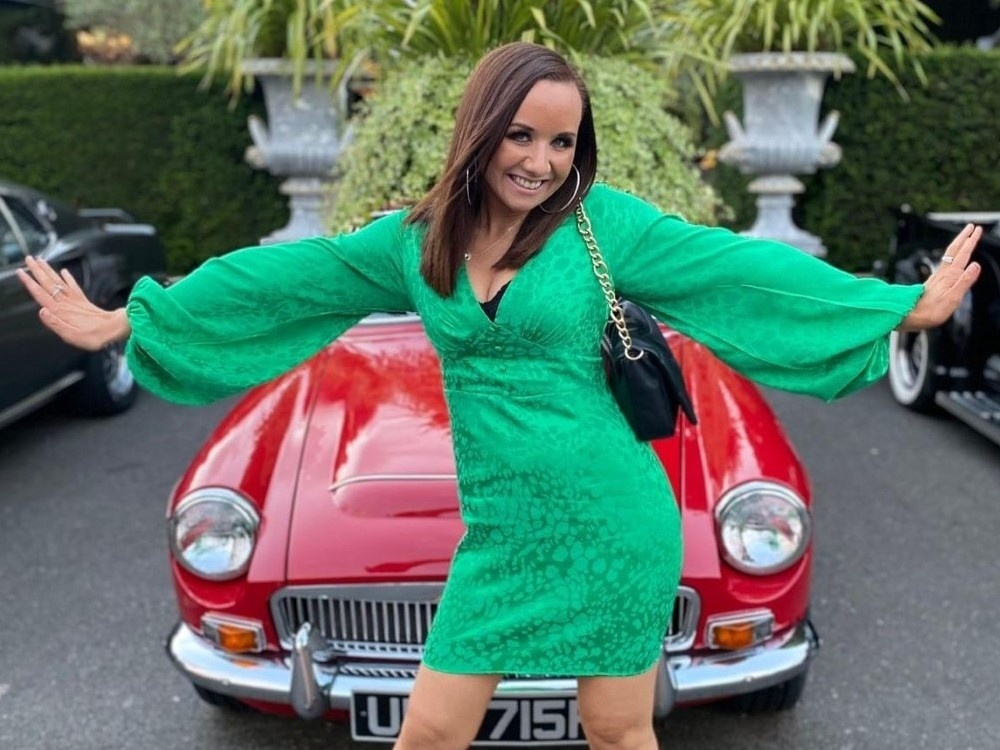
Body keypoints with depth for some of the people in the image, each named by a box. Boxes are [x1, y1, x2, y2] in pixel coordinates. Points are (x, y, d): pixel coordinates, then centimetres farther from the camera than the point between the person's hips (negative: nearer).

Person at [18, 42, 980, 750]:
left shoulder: (605, 223, -6)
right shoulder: (413, 240, 3)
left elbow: (740, 267, -4)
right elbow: (273, 279, 6)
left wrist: (905, 303, -5)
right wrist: (117, 321, 10)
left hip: (616, 526, -2)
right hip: (499, 535, 3)